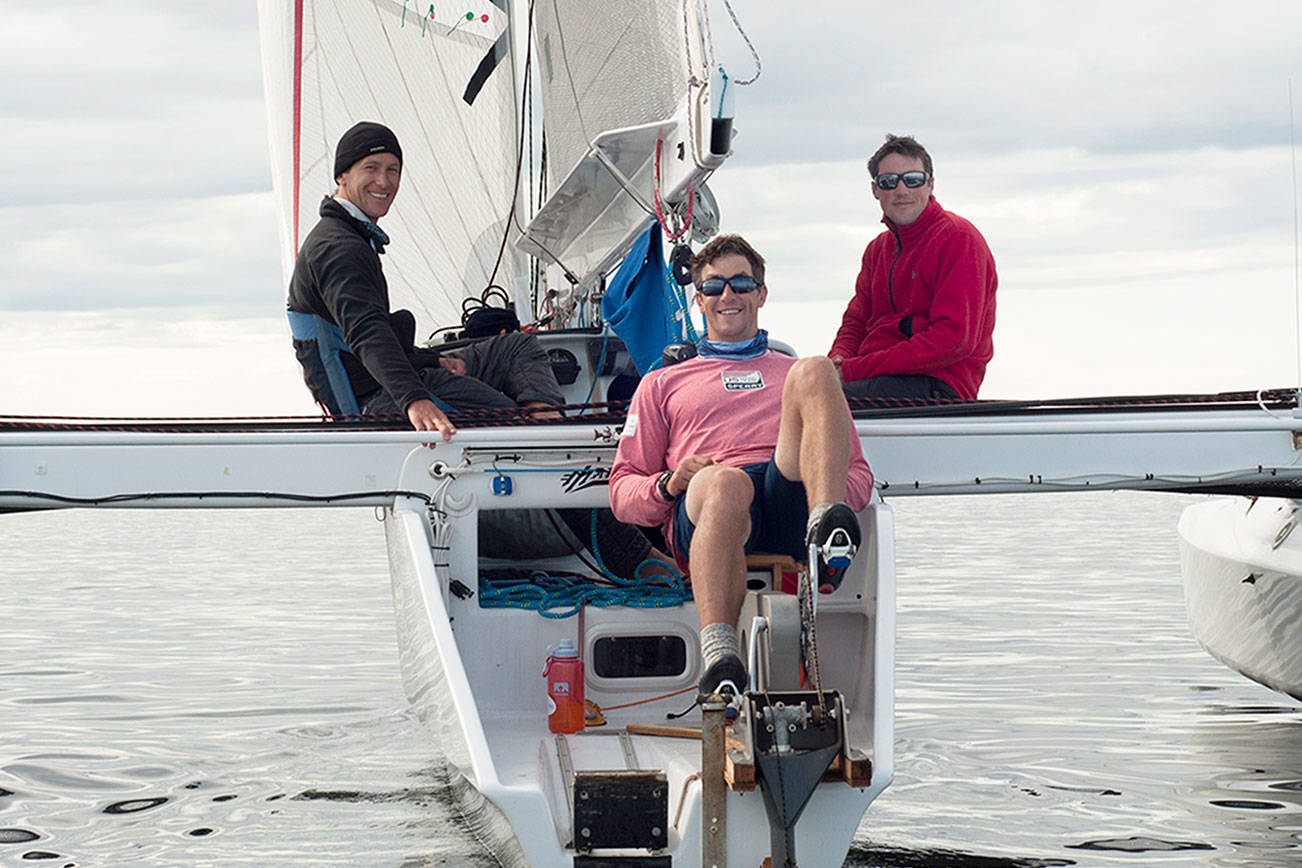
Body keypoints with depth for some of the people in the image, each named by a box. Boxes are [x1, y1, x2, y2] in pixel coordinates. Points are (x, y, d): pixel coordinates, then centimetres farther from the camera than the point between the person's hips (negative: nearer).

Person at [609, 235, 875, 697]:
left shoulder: (793, 372, 37)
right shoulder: (662, 384, 35)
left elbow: (859, 473, 28)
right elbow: (622, 491, 25)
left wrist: (835, 498, 1)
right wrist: (668, 485, 0)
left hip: (790, 498, 1)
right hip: (702, 508, -1)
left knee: (813, 373, -25)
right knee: (725, 483, -41)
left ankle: (826, 532, -47)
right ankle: (718, 656, -56)